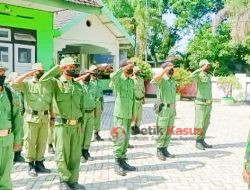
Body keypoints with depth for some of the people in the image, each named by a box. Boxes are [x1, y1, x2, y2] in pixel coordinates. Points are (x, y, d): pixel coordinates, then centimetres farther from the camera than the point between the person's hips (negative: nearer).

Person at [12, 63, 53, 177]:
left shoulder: (48, 84, 9)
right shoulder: (27, 83, 0)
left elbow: (51, 102, 11)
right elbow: (14, 84, -19)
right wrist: (28, 74, -17)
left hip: (44, 118, 3)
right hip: (31, 118, -3)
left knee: (42, 142, 10)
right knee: (30, 142, 3)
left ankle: (39, 163, 23)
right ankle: (31, 165, 15)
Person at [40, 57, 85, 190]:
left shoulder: (78, 86, 12)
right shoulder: (56, 82, -3)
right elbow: (43, 80, -24)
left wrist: (82, 123, 14)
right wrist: (58, 68, -15)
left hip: (77, 125, 5)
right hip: (62, 125, -4)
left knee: (75, 155, 9)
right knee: (62, 154, 4)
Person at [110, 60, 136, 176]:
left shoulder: (131, 81, 12)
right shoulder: (119, 79, -8)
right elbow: (112, 76, -33)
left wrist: (133, 113, 13)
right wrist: (125, 68, -23)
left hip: (129, 114, 7)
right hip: (120, 114, -7)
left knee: (126, 139, 12)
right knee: (120, 139, -6)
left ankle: (123, 161, 22)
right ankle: (117, 163, 3)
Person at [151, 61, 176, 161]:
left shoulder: (173, 80, 14)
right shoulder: (161, 79, -10)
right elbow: (154, 80, -36)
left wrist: (174, 109, 18)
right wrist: (165, 70, -33)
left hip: (171, 109, 7)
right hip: (163, 109, -7)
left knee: (169, 131, 11)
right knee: (162, 131, -1)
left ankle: (165, 149, 20)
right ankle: (159, 151, 11)